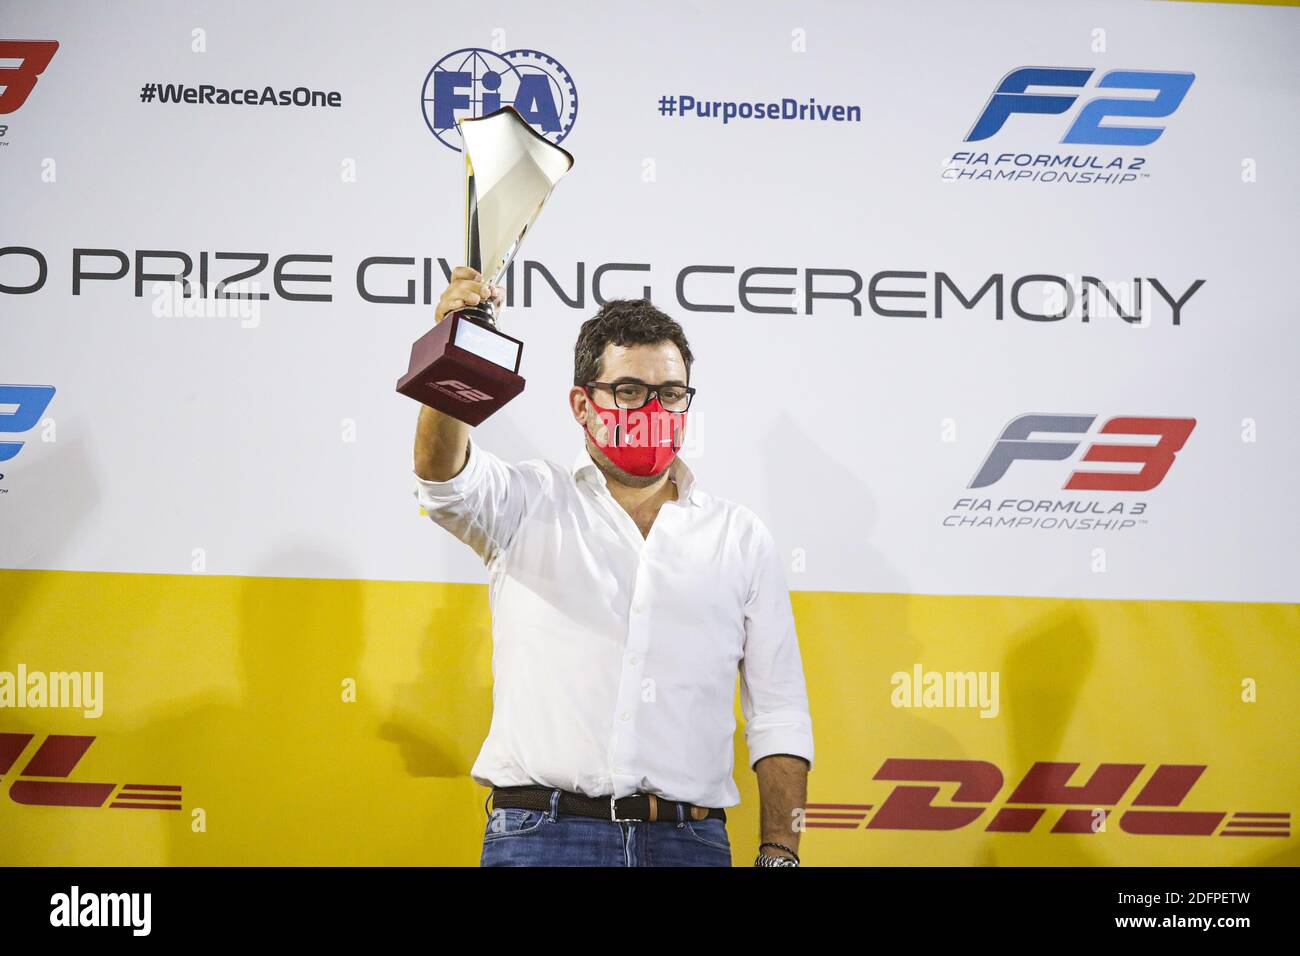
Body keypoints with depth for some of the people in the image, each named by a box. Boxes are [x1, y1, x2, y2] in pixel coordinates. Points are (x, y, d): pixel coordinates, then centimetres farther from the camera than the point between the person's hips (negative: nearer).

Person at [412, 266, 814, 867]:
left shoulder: (742, 539, 14)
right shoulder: (531, 506, 9)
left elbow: (779, 719, 12)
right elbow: (445, 478, -14)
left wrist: (779, 855, 2)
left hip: (688, 839, 2)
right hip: (542, 833, -2)